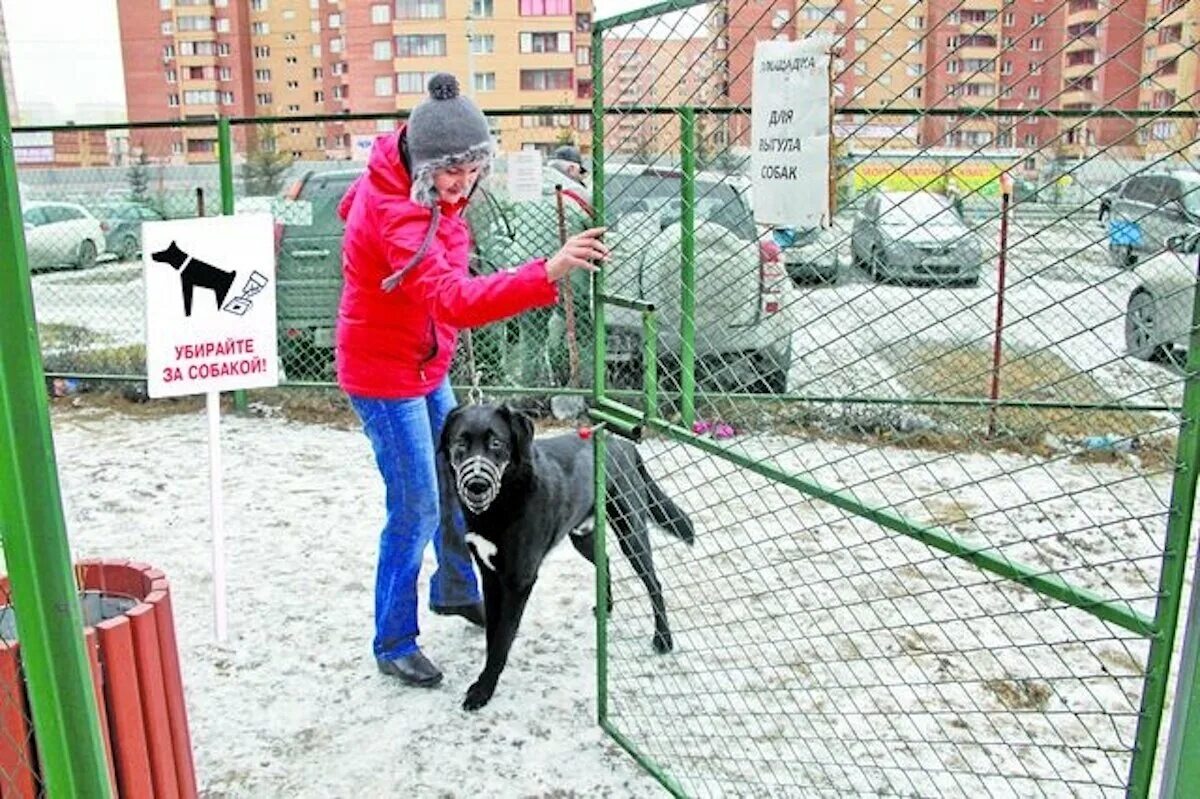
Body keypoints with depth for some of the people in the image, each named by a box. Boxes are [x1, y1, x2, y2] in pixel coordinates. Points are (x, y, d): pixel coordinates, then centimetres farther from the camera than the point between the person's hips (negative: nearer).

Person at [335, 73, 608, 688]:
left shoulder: (410, 186, -4)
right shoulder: (396, 216, -32)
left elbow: (351, 204, 17)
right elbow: (454, 300, -47)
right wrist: (548, 274, -60)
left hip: (424, 366, 9)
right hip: (385, 374, -9)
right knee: (416, 510, -4)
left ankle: (454, 590, 42)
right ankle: (394, 645, 13)